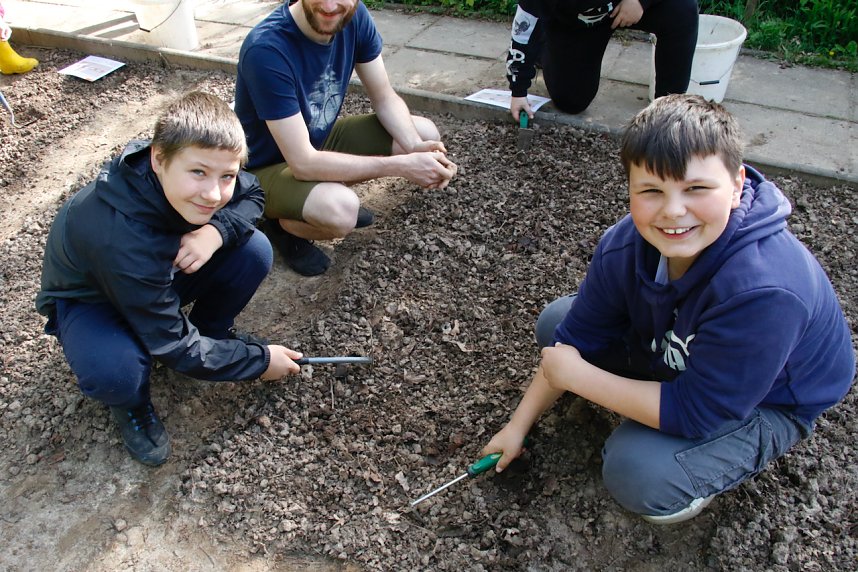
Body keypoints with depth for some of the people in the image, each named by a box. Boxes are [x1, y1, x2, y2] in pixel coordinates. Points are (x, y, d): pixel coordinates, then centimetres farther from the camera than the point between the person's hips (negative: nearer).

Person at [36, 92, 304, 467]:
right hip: (89, 299, -5)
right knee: (116, 372, -38)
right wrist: (259, 360, -20)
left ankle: (210, 332, 8)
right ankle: (130, 402, 0)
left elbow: (252, 194, -8)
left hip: (161, 276, 5)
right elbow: (174, 348, -32)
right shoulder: (120, 235, -41)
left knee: (254, 251, -19)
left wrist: (217, 231, -30)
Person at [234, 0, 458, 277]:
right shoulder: (266, 49, -33)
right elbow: (303, 163, -34)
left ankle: (335, 194, 11)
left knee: (426, 134, -4)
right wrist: (401, 165, -34)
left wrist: (415, 146, -25)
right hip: (268, 165, -7)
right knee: (341, 212, -36)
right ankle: (279, 222, 0)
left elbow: (385, 99, -5)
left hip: (321, 139, 7)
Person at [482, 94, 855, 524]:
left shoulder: (764, 291, -41)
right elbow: (577, 336, -8)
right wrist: (518, 426, -4)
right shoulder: (624, 245, -22)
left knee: (638, 474, -29)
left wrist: (576, 376, -27)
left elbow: (696, 412, -34)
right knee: (556, 323, -1)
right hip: (671, 356, 6)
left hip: (764, 404, -5)